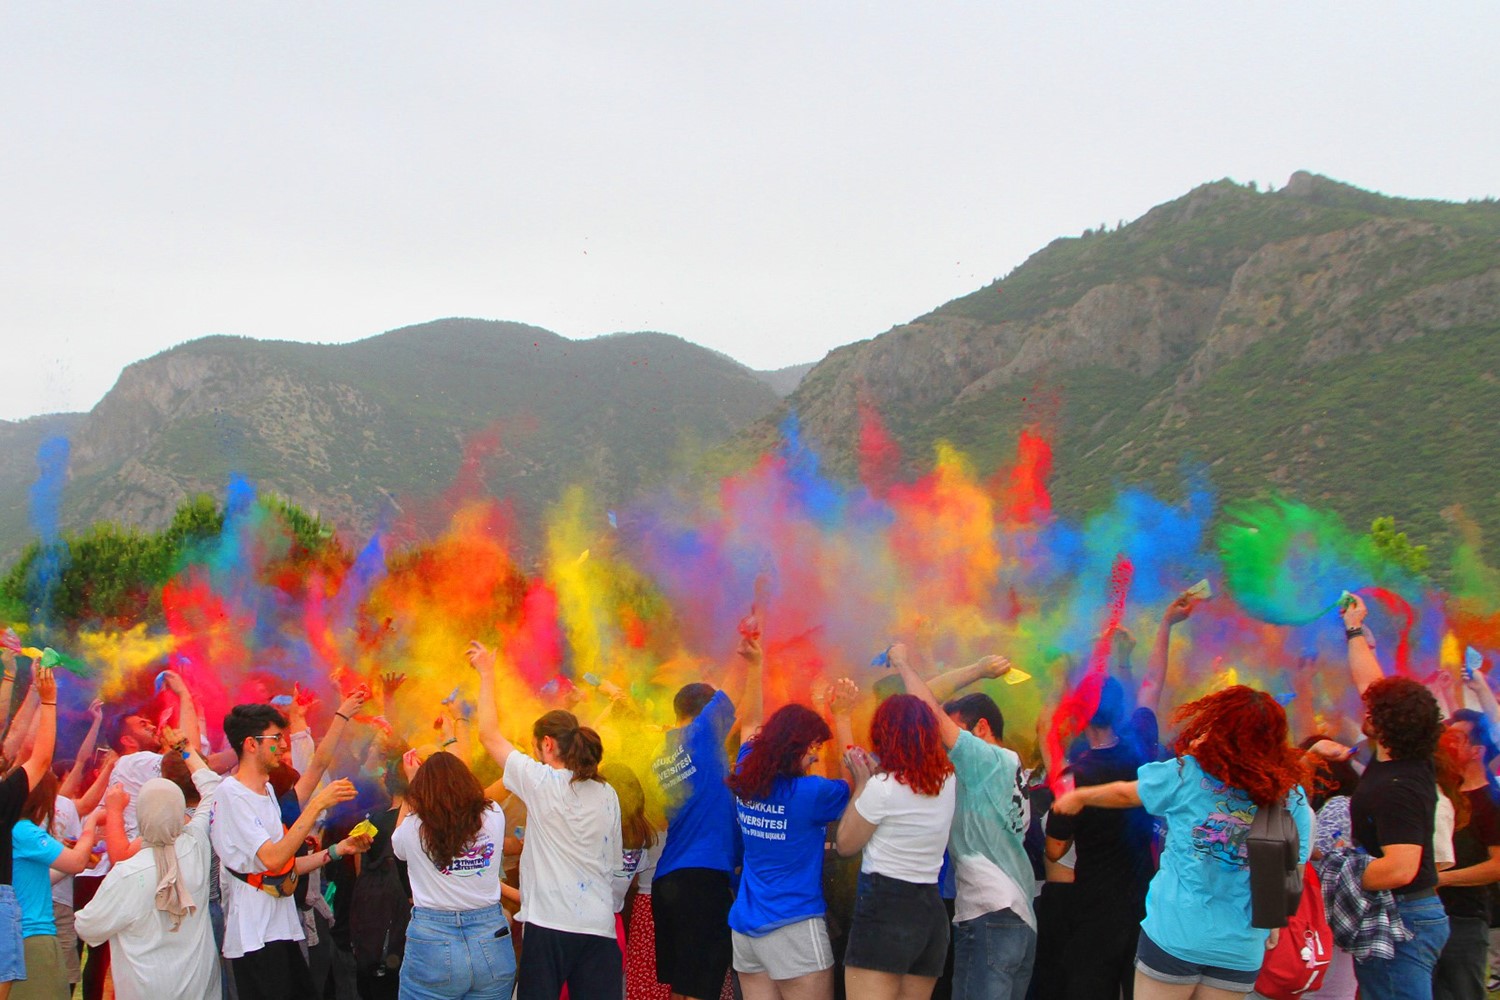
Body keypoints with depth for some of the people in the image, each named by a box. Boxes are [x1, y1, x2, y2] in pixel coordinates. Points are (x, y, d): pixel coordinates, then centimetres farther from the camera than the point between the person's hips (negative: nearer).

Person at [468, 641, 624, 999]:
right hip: (599, 927, 4)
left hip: (549, 925, -4)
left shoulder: (542, 782, -3)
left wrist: (487, 674, 16)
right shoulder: (607, 794, 10)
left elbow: (489, 734, 6)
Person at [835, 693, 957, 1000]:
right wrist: (875, 777, 16)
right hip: (932, 910, 8)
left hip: (884, 909, -7)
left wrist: (862, 783, 4)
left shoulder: (881, 787, -12)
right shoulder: (948, 781, 8)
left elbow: (845, 845, 0)